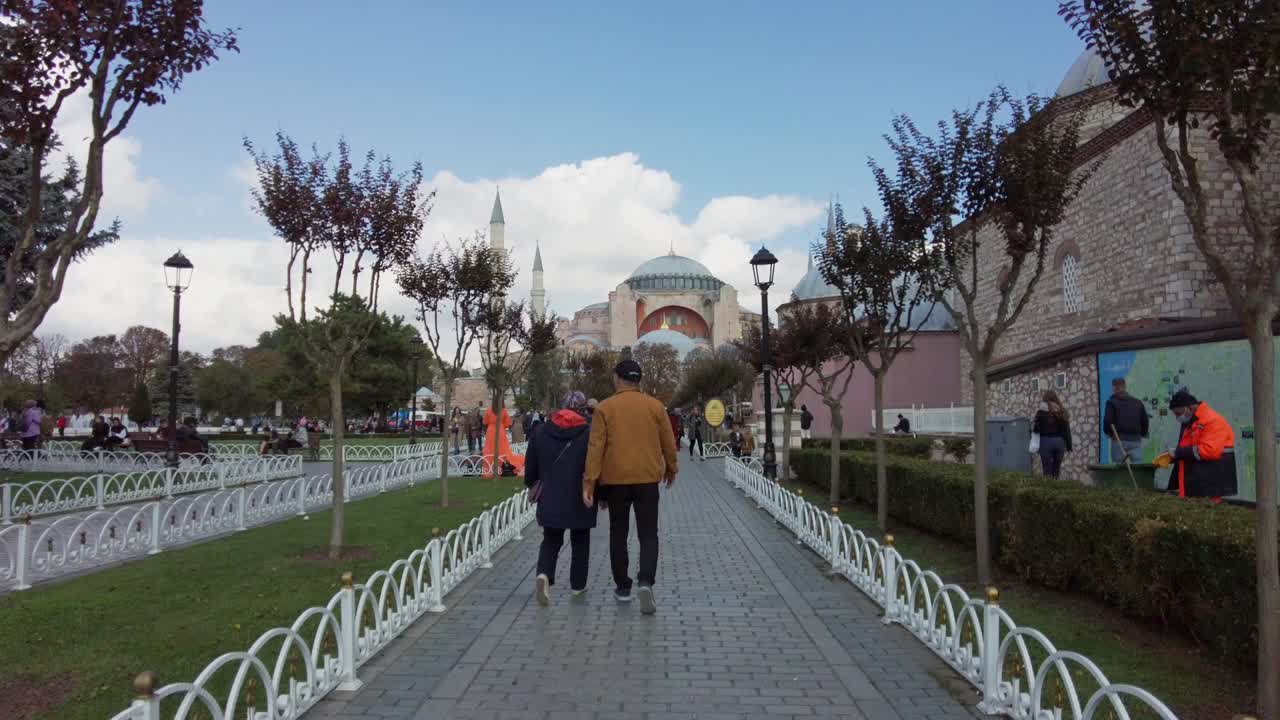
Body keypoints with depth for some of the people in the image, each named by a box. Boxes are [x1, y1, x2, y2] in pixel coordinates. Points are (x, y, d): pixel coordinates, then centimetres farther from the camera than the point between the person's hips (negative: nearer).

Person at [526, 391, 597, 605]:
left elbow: (530, 465, 7)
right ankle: (577, 585, 22)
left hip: (549, 499, 2)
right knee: (580, 542, 15)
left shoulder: (540, 431, 1)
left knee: (550, 541, 11)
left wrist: (533, 486, 24)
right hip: (580, 500, -2)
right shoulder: (589, 433, -8)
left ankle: (544, 574, -14)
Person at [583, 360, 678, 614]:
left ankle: (622, 587, 21)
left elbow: (595, 447, -7)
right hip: (648, 479, 0)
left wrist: (589, 483, -7)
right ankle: (645, 582, -14)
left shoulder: (604, 408, -2)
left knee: (618, 534, 14)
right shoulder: (655, 406, 1)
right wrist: (670, 470, 22)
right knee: (648, 534, 6)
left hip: (615, 480, 0)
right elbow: (669, 443, 6)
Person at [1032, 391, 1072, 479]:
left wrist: (1032, 427, 13)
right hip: (1060, 441, 4)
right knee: (1056, 469, 13)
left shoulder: (1042, 411, -7)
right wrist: (1069, 446, 9)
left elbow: (1036, 428, -9)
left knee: (1047, 471, 1)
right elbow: (1067, 431, 5)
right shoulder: (1062, 411, 5)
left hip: (1046, 441, -4)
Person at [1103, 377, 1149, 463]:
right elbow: (1145, 421, 10)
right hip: (1135, 440, 4)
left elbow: (1107, 421, -9)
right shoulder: (1137, 402, 12)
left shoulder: (1112, 402, -1)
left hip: (1119, 440, -4)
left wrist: (1108, 433, 8)